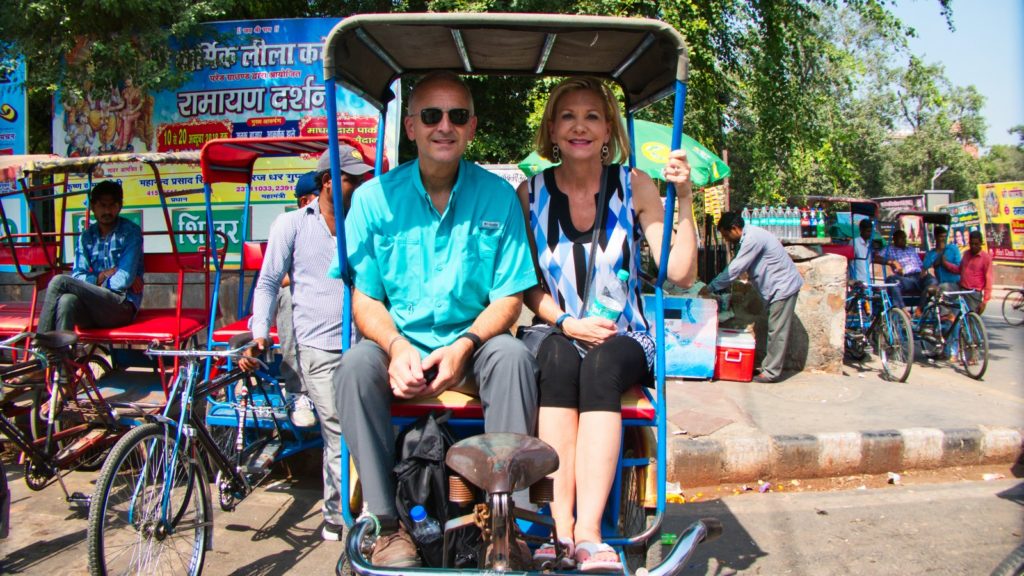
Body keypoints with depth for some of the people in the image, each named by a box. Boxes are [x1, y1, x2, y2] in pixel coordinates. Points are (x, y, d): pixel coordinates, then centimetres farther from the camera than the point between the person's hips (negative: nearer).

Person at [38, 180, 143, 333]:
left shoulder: (131, 232, -1)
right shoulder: (86, 237, 15)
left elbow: (124, 280, -9)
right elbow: (77, 277, 7)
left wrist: (95, 280, 1)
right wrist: (101, 277, -8)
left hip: (122, 305, -4)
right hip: (92, 310, 4)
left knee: (59, 281, -20)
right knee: (67, 301, -30)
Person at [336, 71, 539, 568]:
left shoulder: (498, 196, -1)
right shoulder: (375, 197, 0)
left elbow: (509, 297, -3)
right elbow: (364, 298, -2)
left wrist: (463, 346, -21)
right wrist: (397, 346, -22)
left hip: (472, 342, 0)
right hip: (399, 343, 1)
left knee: (513, 355, -31)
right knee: (355, 365, -29)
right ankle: (388, 523, -19)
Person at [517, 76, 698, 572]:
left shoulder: (634, 187, 2)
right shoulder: (531, 193, 5)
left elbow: (680, 275, -6)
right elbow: (528, 287, 5)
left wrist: (684, 200, -16)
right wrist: (567, 323, -13)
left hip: (623, 339, 0)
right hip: (557, 333, 1)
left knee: (601, 368, -34)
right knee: (558, 360, -33)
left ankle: (588, 532, -38)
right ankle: (561, 528, -36)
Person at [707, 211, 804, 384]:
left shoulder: (753, 238, -22)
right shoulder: (749, 236, 10)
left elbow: (735, 269, -24)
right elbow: (736, 266, 16)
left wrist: (711, 287, -17)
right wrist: (721, 286, 8)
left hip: (783, 286, -10)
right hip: (779, 286, 10)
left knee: (777, 331, -6)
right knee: (775, 330, 13)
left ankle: (771, 372, -2)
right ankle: (770, 367, 19)